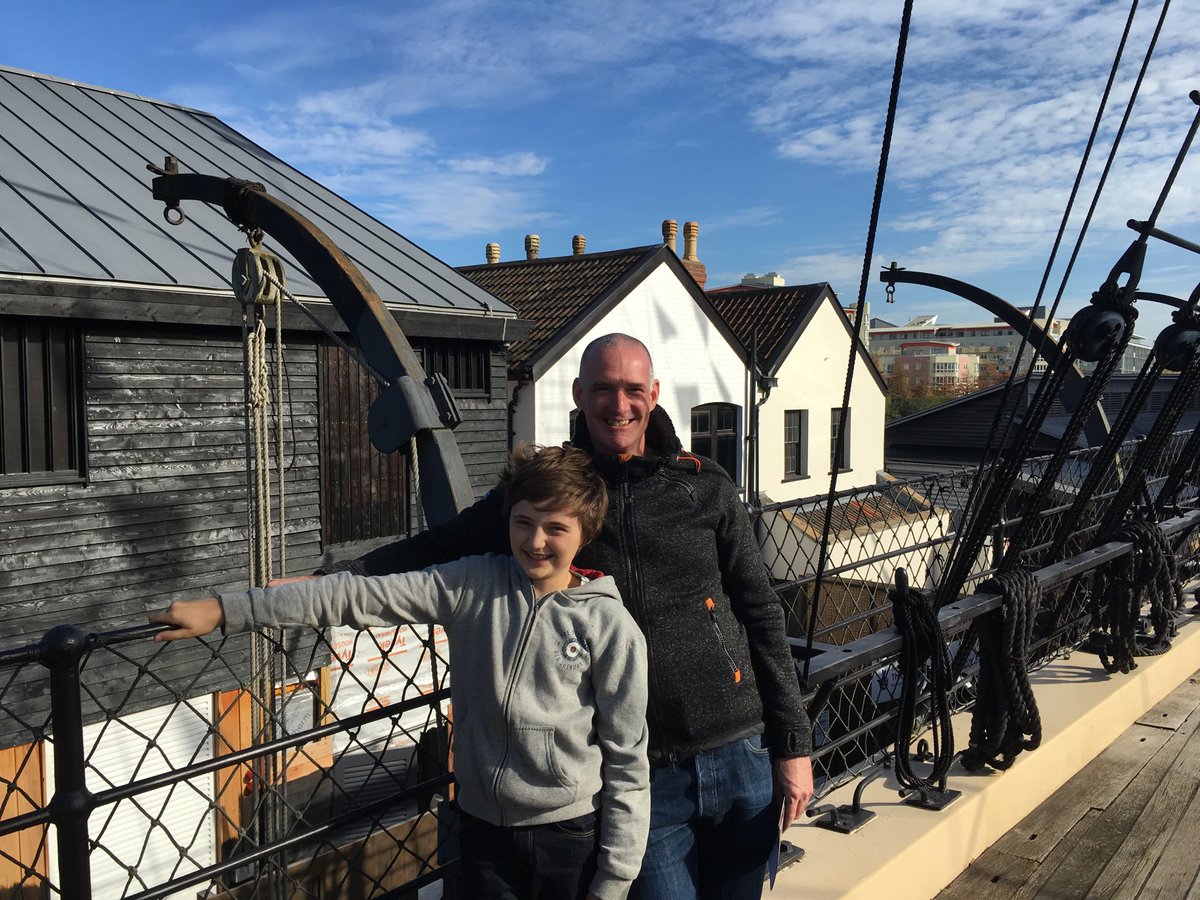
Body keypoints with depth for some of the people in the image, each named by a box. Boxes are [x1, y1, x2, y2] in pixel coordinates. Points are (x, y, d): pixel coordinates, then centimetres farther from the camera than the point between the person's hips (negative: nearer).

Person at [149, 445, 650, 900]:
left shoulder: (611, 627, -11)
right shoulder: (473, 583, -5)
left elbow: (627, 763, -7)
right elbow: (356, 597, -9)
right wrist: (223, 611, -11)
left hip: (571, 838, -2)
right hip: (484, 827, 2)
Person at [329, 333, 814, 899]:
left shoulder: (704, 486, 1)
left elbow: (761, 615, 3)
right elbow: (440, 549, 0)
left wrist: (794, 745, 1)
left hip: (739, 760, 2)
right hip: (639, 774, -1)